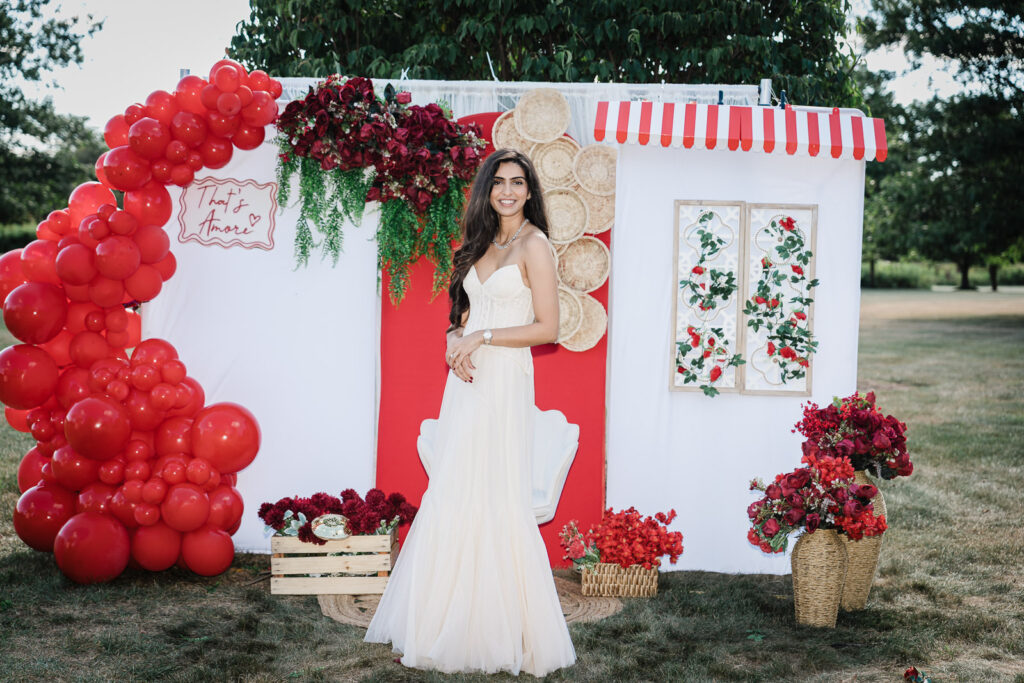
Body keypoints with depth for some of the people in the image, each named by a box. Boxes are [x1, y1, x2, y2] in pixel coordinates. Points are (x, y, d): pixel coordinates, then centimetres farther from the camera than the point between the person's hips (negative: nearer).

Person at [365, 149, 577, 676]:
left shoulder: (533, 245, -5)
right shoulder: (482, 243, 16)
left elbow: (547, 327, -10)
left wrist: (481, 338, -12)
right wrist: (454, 342, -1)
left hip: (505, 380, -7)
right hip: (467, 378, 7)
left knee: (497, 500, -5)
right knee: (452, 496, 8)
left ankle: (507, 630, 6)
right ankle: (448, 618, 17)